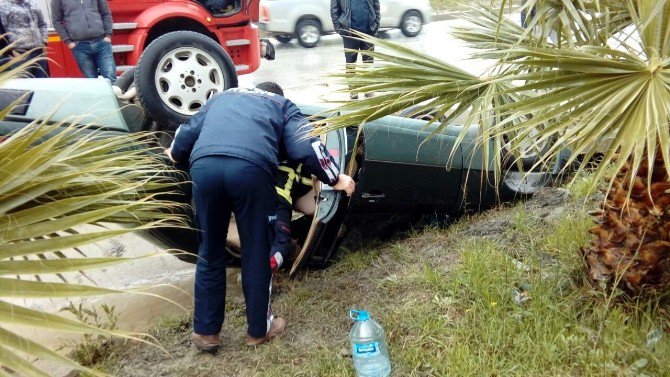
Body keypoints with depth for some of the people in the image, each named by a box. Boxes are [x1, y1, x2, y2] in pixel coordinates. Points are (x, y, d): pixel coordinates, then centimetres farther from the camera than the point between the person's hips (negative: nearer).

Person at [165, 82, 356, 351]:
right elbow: (306, 148, 14)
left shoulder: (222, 97, 39)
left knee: (210, 252, 17)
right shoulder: (283, 105, 30)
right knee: (256, 254, 12)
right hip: (250, 168, -3)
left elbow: (188, 131, 39)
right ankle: (258, 329, 27)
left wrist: (176, 154, 60)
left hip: (204, 165, 3)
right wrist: (335, 179, 23)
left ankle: (205, 332, 26)